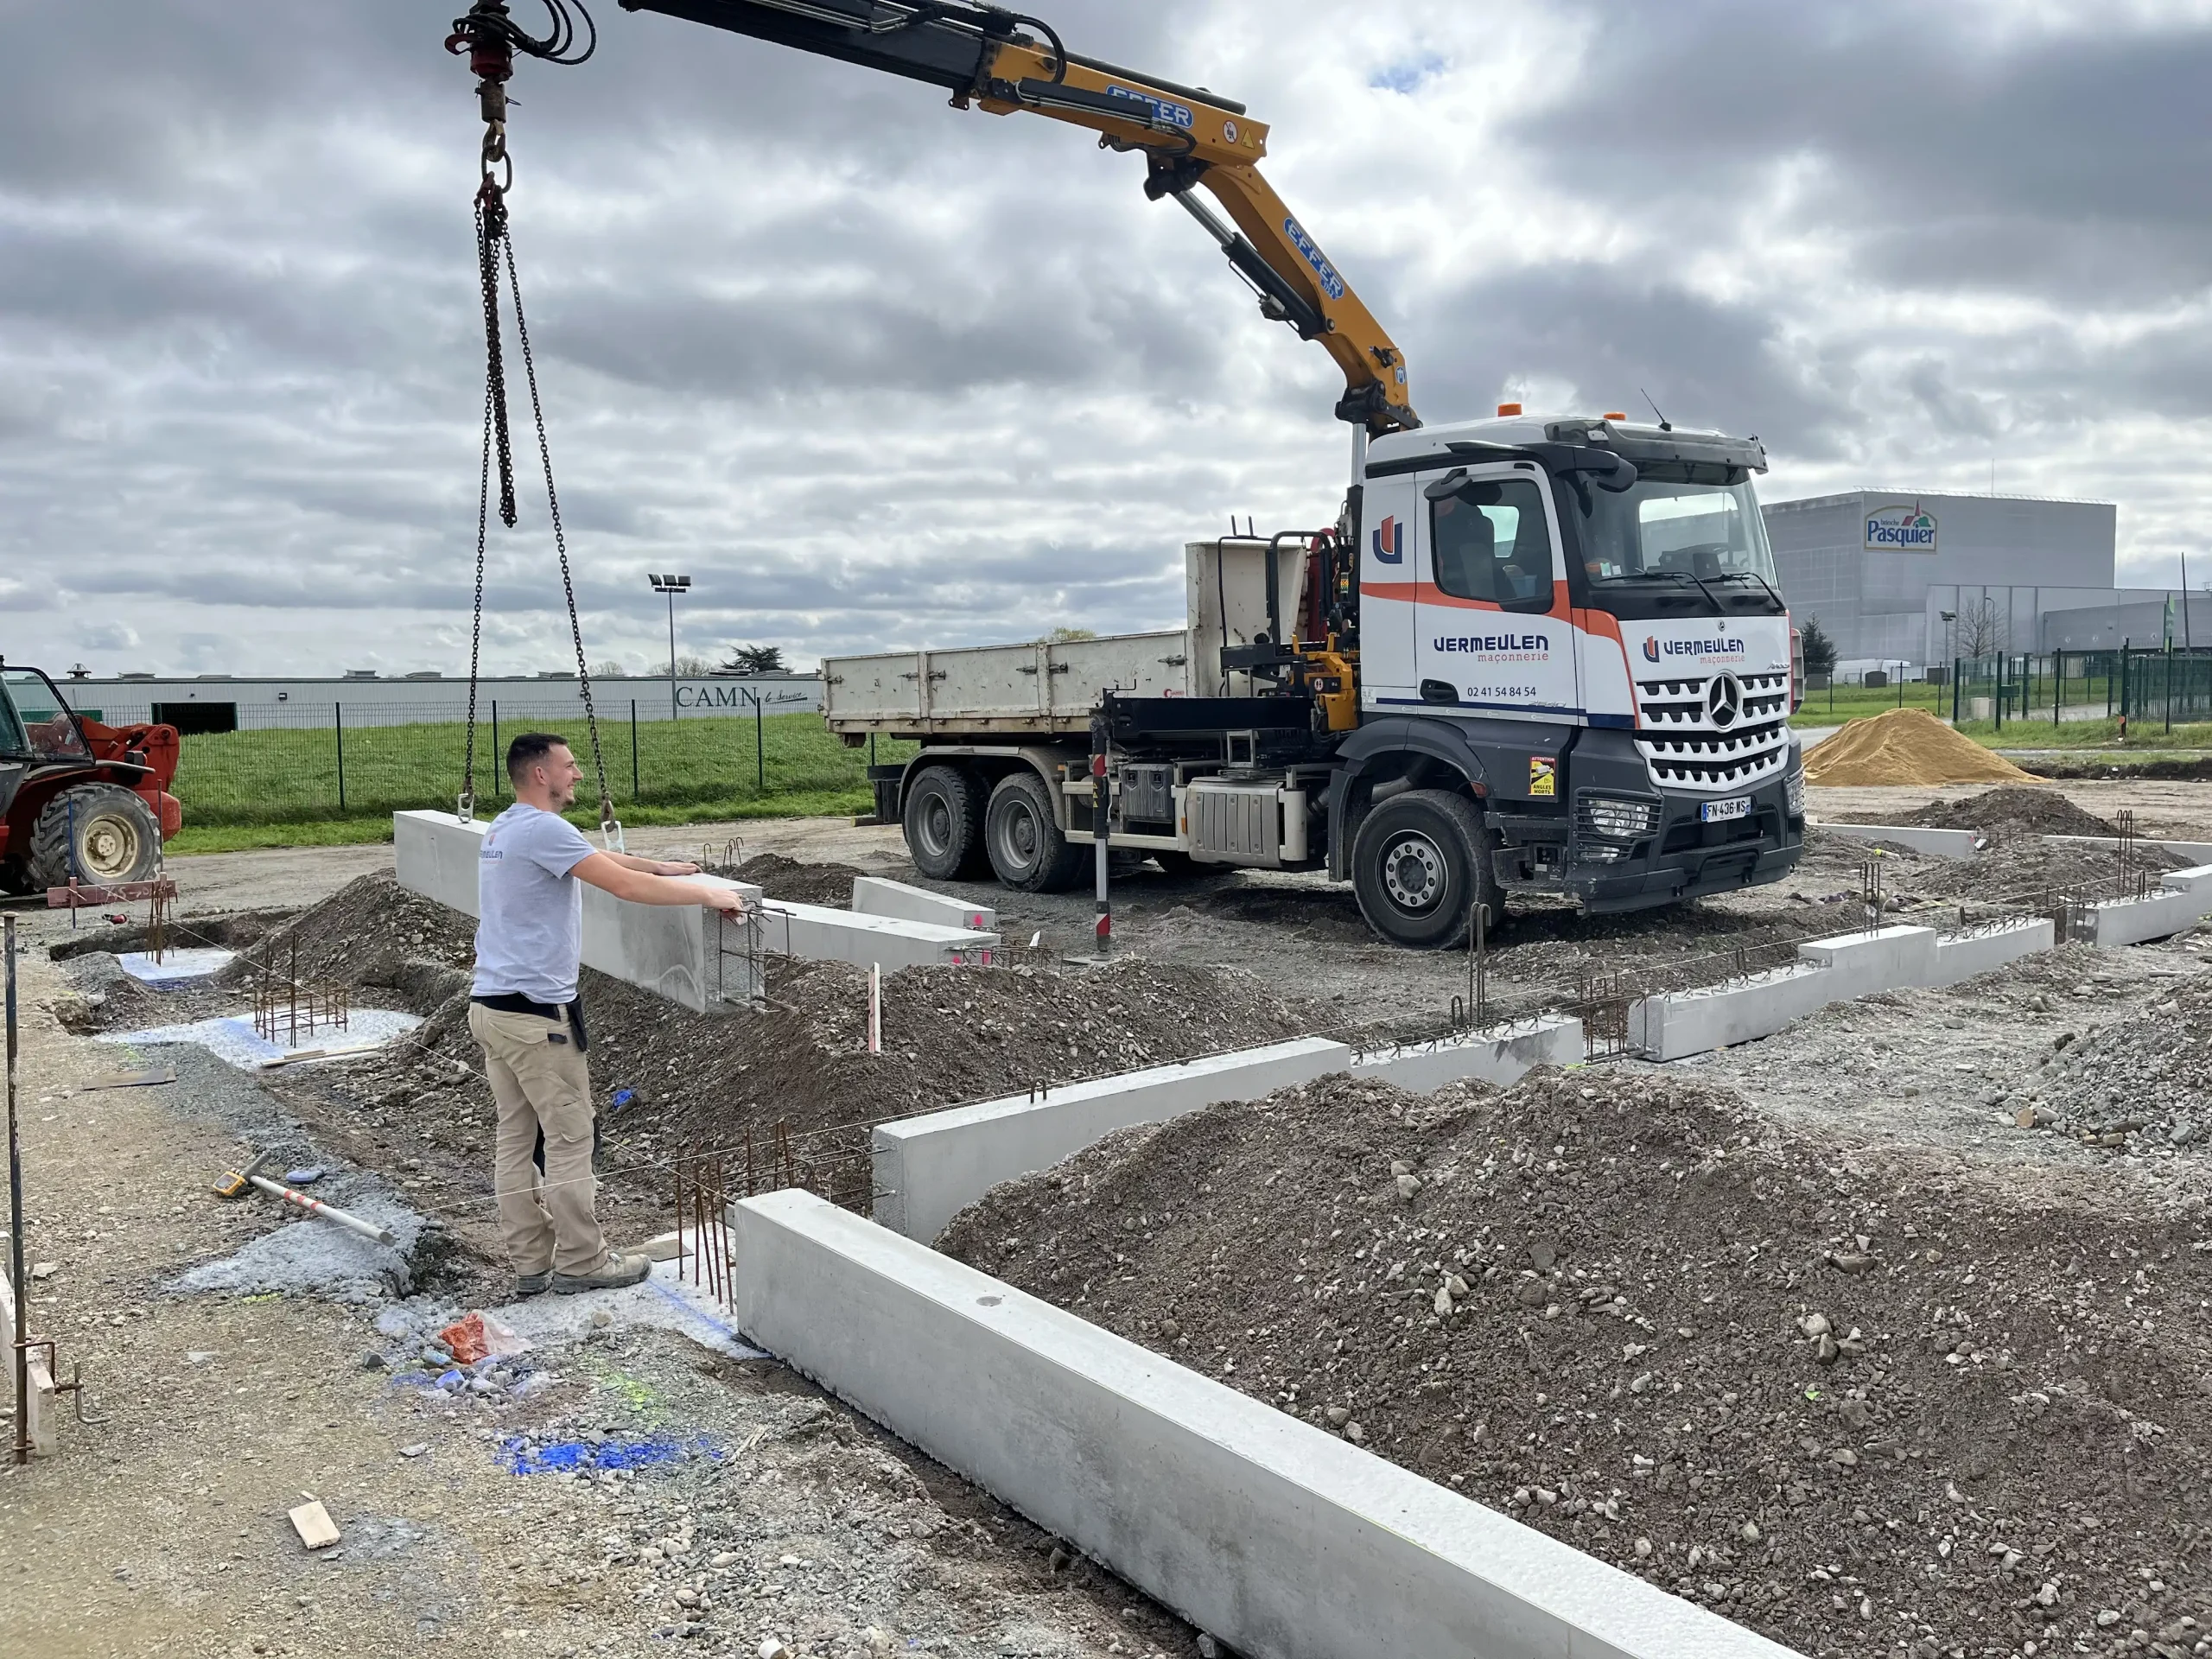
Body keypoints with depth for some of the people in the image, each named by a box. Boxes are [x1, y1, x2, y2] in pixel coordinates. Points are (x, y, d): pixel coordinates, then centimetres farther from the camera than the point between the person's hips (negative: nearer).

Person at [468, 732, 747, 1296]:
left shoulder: (504, 829, 15)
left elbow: (600, 858, 25)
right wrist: (706, 894, -12)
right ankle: (581, 1261, 7)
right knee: (569, 1138, 0)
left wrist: (664, 867, 26)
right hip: (536, 1012, -10)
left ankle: (531, 1263, 19)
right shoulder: (542, 829, -16)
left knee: (515, 1137, 12)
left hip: (489, 1006, 10)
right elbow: (625, 885, -20)